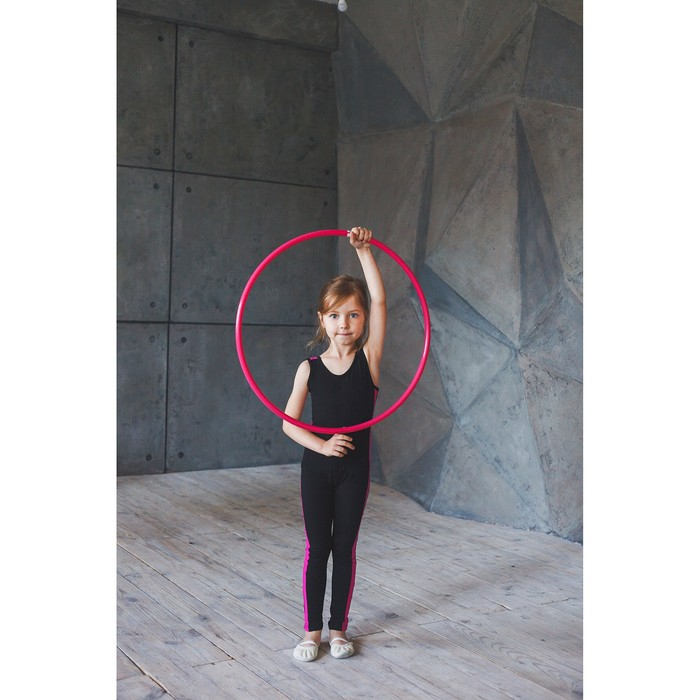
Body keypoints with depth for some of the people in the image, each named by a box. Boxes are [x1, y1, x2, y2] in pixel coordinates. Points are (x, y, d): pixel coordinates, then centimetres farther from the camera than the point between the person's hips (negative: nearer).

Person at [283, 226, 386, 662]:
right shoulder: (310, 368, -4)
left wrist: (364, 250, -19)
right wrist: (322, 445, -17)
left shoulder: (369, 358, -5)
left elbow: (379, 301, -15)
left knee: (345, 548, 10)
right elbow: (289, 422, -4)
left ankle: (339, 629, 25)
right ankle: (313, 630, 22)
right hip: (317, 466, 0)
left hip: (354, 467, 0)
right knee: (317, 548, 9)